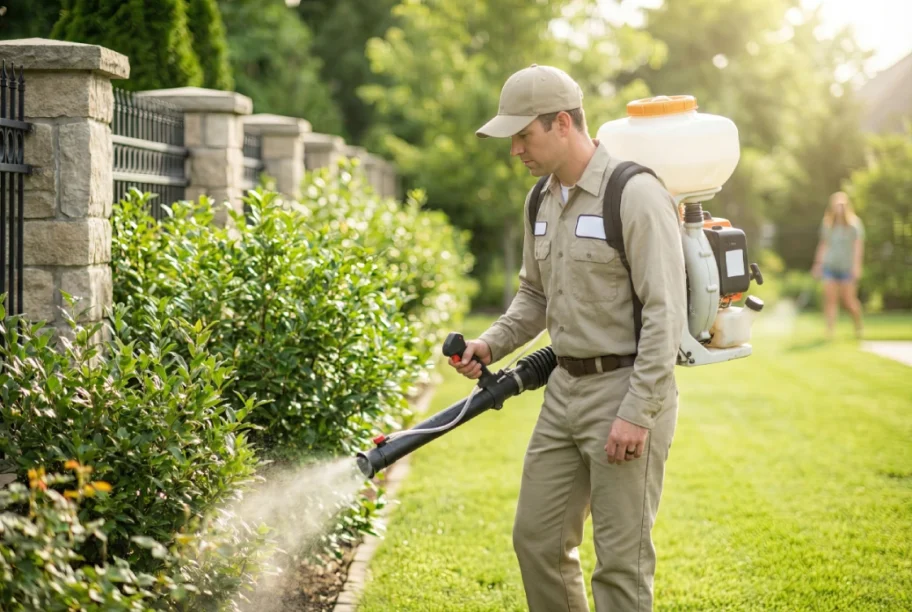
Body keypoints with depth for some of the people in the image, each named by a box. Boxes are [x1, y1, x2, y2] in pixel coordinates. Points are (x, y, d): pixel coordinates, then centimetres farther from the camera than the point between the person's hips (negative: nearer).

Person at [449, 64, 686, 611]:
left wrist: (638, 413, -21)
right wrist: (491, 345, 5)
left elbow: (666, 313, -19)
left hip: (627, 390, -8)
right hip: (565, 388, 8)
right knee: (537, 539, 13)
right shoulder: (542, 201, 11)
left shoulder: (635, 196, -16)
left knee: (621, 558, -2)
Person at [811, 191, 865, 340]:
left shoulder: (854, 223, -4)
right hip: (829, 266, 3)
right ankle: (830, 330, -8)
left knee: (849, 301, 2)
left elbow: (858, 245, -8)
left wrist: (856, 265, -16)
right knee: (830, 299, -7)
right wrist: (818, 264, 16)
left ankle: (859, 326, 26)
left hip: (846, 267, -3)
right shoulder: (827, 223, 8)